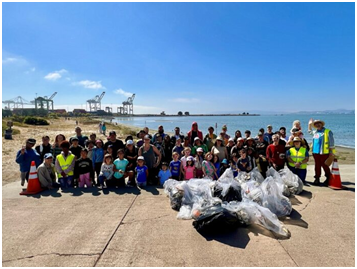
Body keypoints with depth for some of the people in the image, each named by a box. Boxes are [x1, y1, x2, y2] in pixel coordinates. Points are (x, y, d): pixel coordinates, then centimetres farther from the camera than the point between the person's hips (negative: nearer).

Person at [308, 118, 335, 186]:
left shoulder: (327, 131, -1)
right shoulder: (315, 132, 17)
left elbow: (331, 142, -4)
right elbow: (309, 131, 41)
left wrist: (331, 151, -9)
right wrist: (310, 124, 30)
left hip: (324, 153, -6)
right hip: (315, 152, 6)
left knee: (325, 166, -2)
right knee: (317, 166, 11)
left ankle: (328, 179, 11)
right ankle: (317, 179, 18)